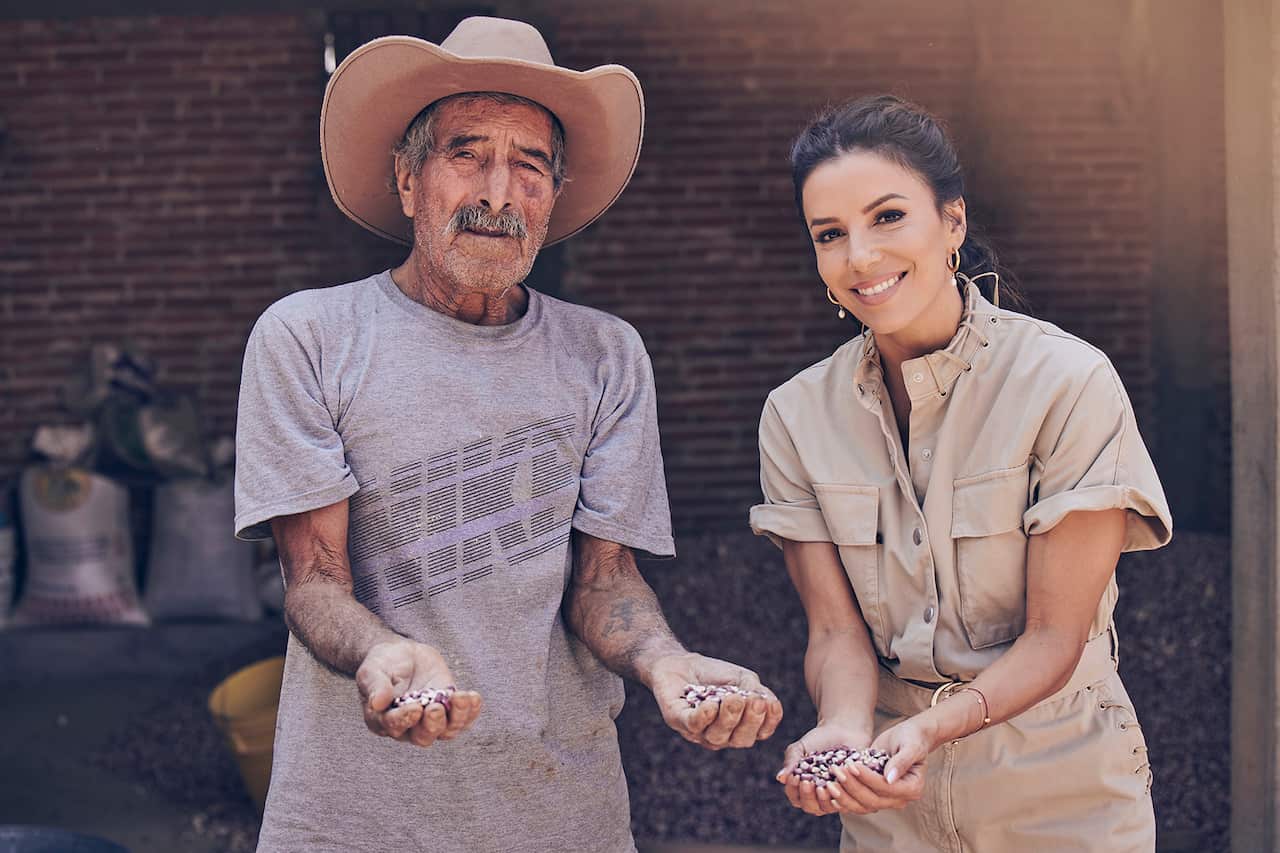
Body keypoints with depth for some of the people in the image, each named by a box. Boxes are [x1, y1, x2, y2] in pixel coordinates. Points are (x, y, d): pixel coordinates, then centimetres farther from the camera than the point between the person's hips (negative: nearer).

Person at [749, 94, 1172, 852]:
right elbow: (838, 632, -7)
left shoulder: (1070, 383, -17)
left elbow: (1055, 636, -16)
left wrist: (930, 728, -31)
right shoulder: (797, 416, -6)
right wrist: (845, 729, -27)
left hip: (1062, 791, -2)